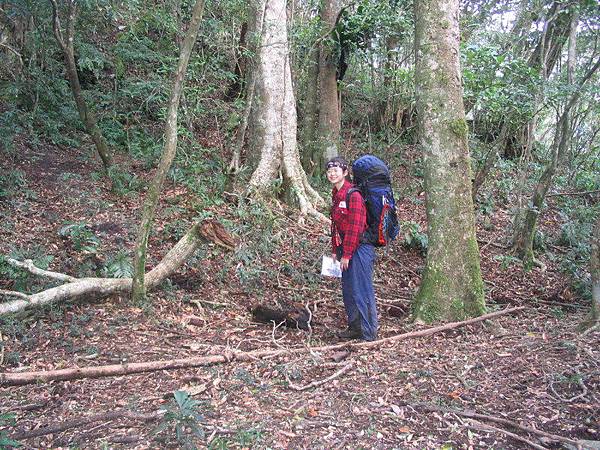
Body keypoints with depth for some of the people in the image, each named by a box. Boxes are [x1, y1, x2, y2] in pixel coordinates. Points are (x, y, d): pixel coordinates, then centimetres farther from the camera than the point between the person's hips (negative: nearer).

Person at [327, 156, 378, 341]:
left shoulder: (353, 195, -16)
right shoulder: (336, 195, 12)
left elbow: (355, 227, -19)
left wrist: (346, 255, -17)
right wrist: (335, 250, 15)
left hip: (360, 248, -9)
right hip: (345, 249, 9)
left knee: (362, 292, -4)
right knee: (348, 291, 16)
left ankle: (369, 334, 6)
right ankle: (355, 328, 29)